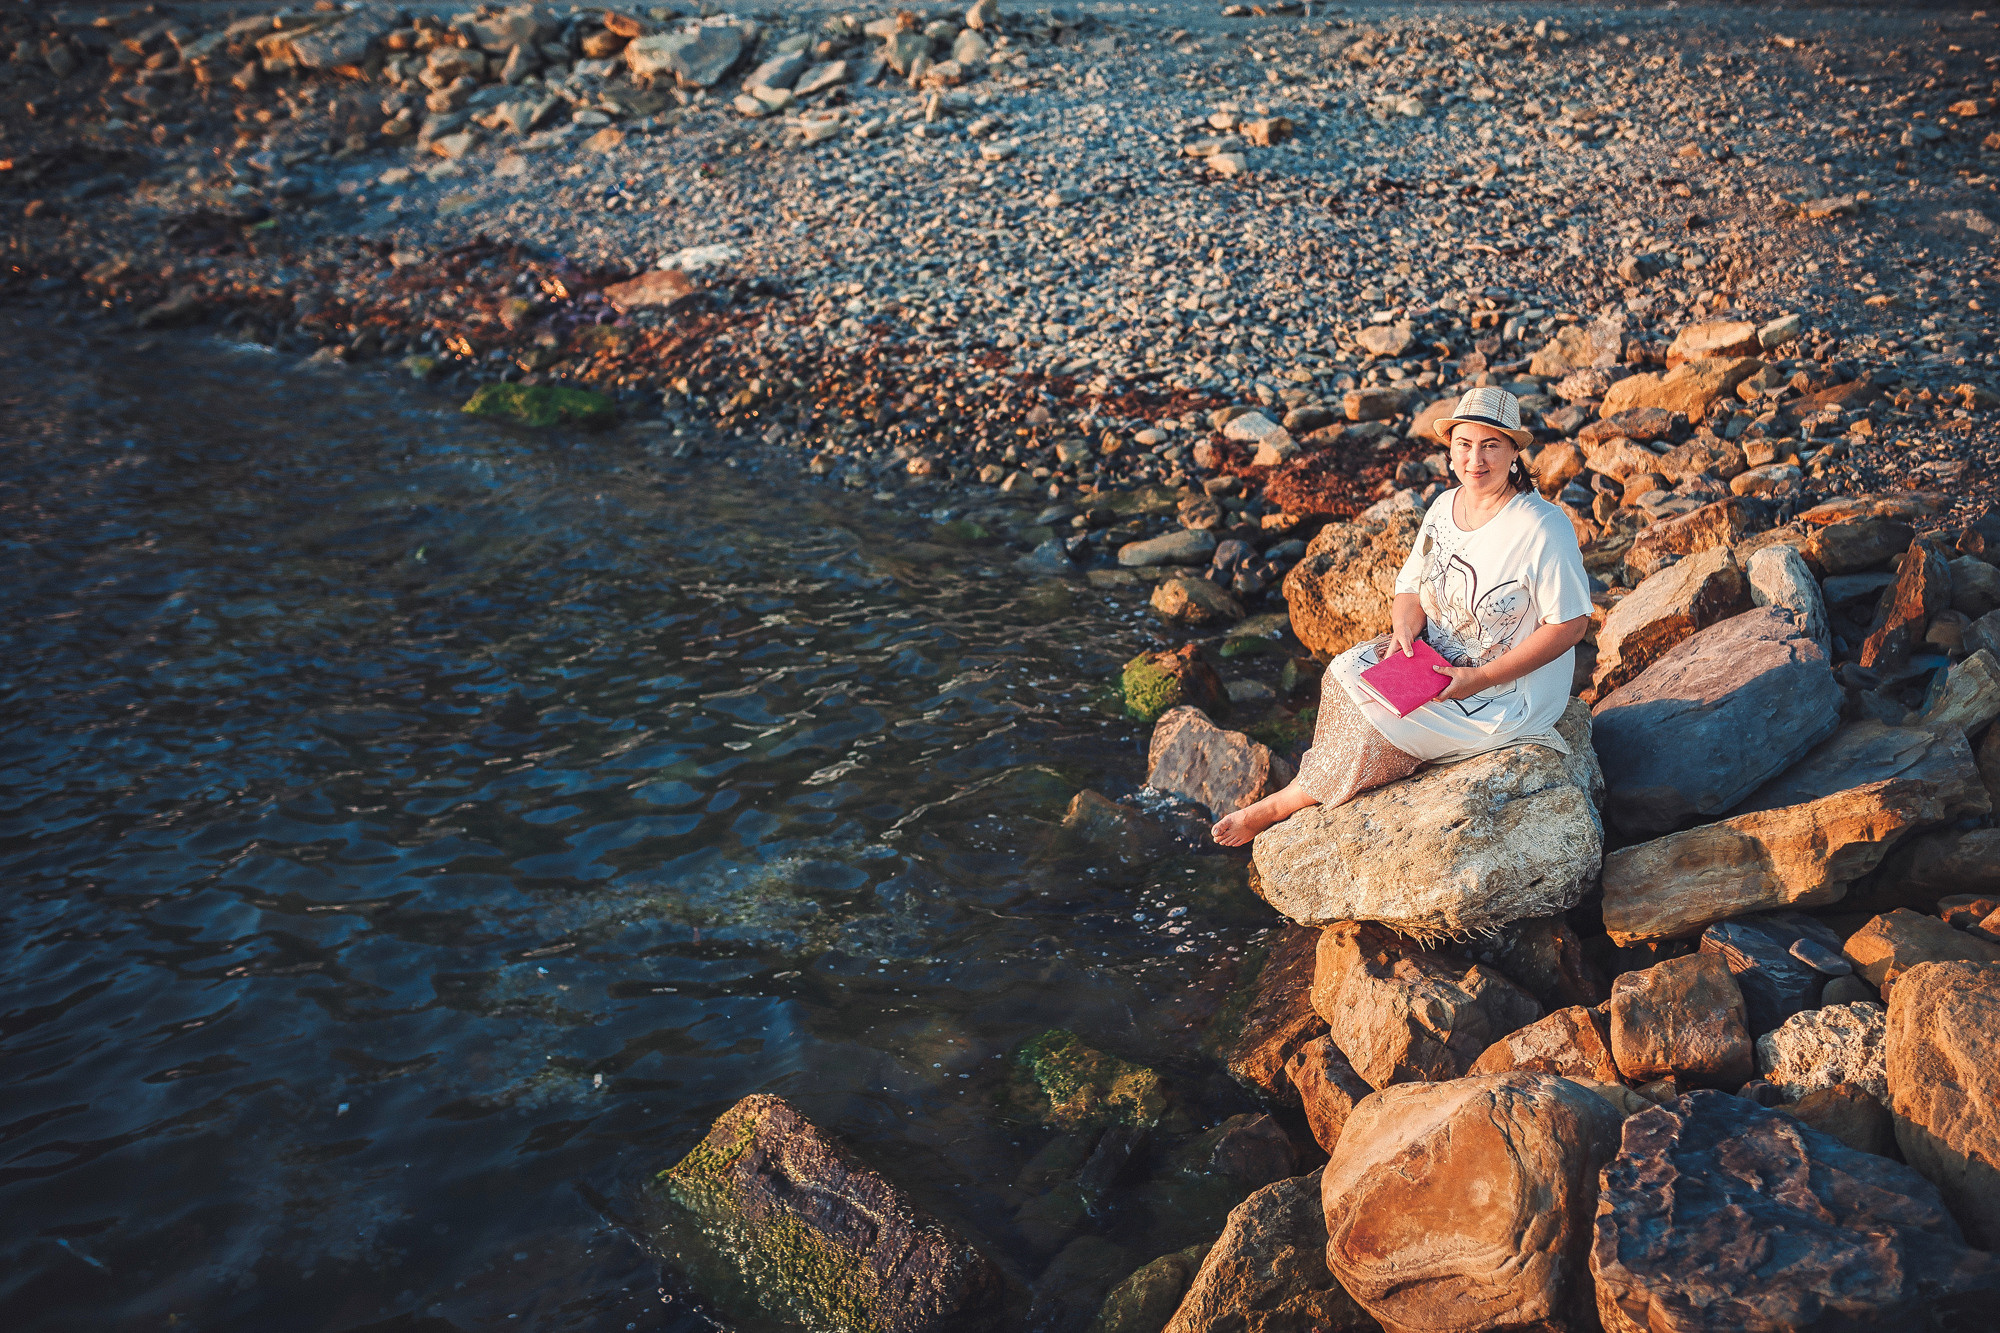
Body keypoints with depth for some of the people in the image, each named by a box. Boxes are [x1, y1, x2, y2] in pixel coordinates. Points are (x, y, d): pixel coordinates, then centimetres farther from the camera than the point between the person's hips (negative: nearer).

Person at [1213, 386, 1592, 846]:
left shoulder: (1543, 528, -21)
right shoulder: (1443, 507, 1)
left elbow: (1572, 623, -19)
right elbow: (1412, 589, 9)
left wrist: (1479, 679, -23)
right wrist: (1406, 630, -16)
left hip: (1507, 691, -7)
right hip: (1437, 659, 7)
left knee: (1375, 724, -19)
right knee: (1346, 673, -14)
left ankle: (1284, 803, 1)